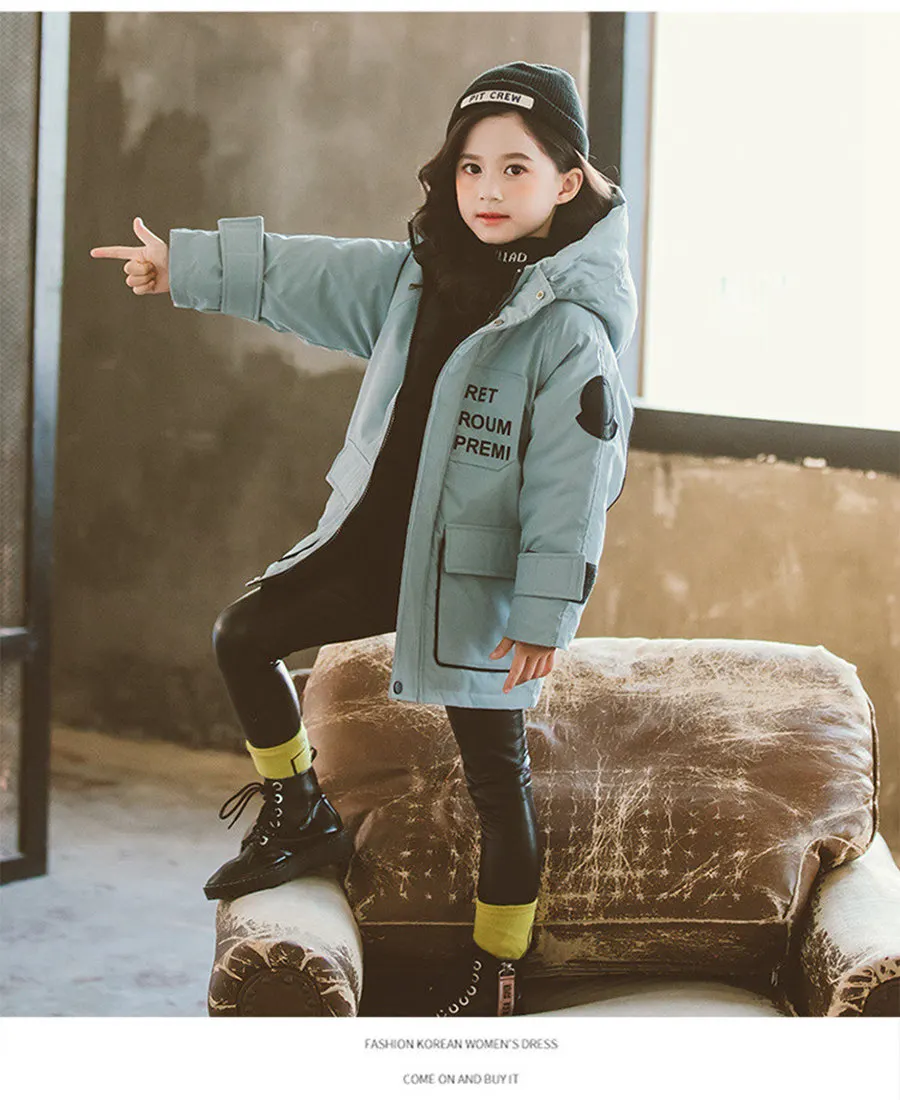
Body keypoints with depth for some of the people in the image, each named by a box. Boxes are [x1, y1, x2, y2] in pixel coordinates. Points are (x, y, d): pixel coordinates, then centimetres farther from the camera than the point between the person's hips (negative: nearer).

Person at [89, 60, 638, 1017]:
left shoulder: (571, 328, -18)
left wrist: (541, 614, -21)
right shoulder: (422, 276, 3)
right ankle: (299, 820, 29)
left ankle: (496, 976, 19)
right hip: (377, 539, 7)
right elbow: (305, 274, 15)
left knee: (496, 778, 3)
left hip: (477, 576, -7)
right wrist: (187, 264, 19)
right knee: (242, 635, 13)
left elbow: (572, 486, -20)